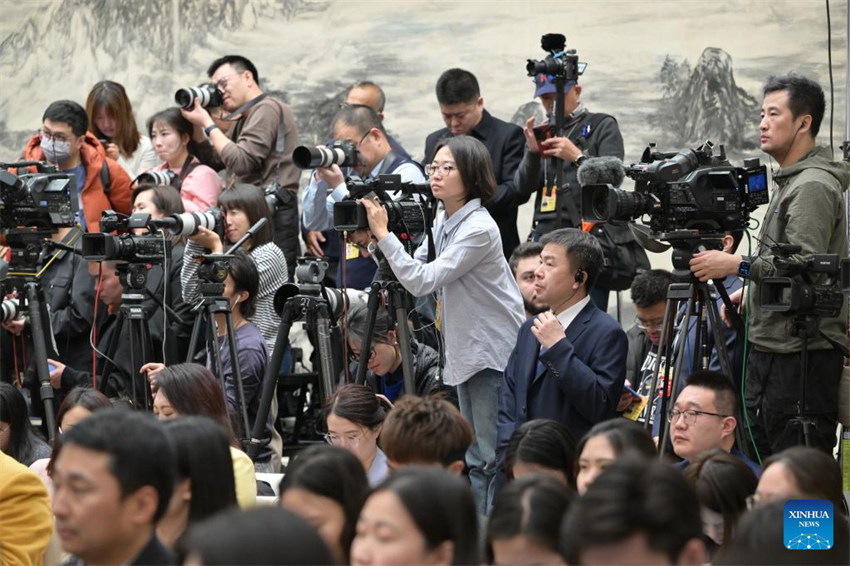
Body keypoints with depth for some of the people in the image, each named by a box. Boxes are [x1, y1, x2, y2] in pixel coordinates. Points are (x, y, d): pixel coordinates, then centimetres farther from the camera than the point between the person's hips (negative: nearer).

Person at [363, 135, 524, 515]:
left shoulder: (478, 229, -19)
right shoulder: (443, 223, 8)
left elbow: (422, 281, -24)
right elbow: (412, 269, 15)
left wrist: (384, 235, -22)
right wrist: (376, 241, 1)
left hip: (494, 352, -9)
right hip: (465, 351, 9)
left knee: (493, 458, -6)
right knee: (475, 460, 15)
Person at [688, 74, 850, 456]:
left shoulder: (814, 185, -13)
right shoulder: (790, 181, 20)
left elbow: (807, 266, -22)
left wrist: (738, 265, -20)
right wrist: (751, 291, 21)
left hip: (802, 351, -11)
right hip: (771, 345, 11)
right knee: (756, 449, 12)